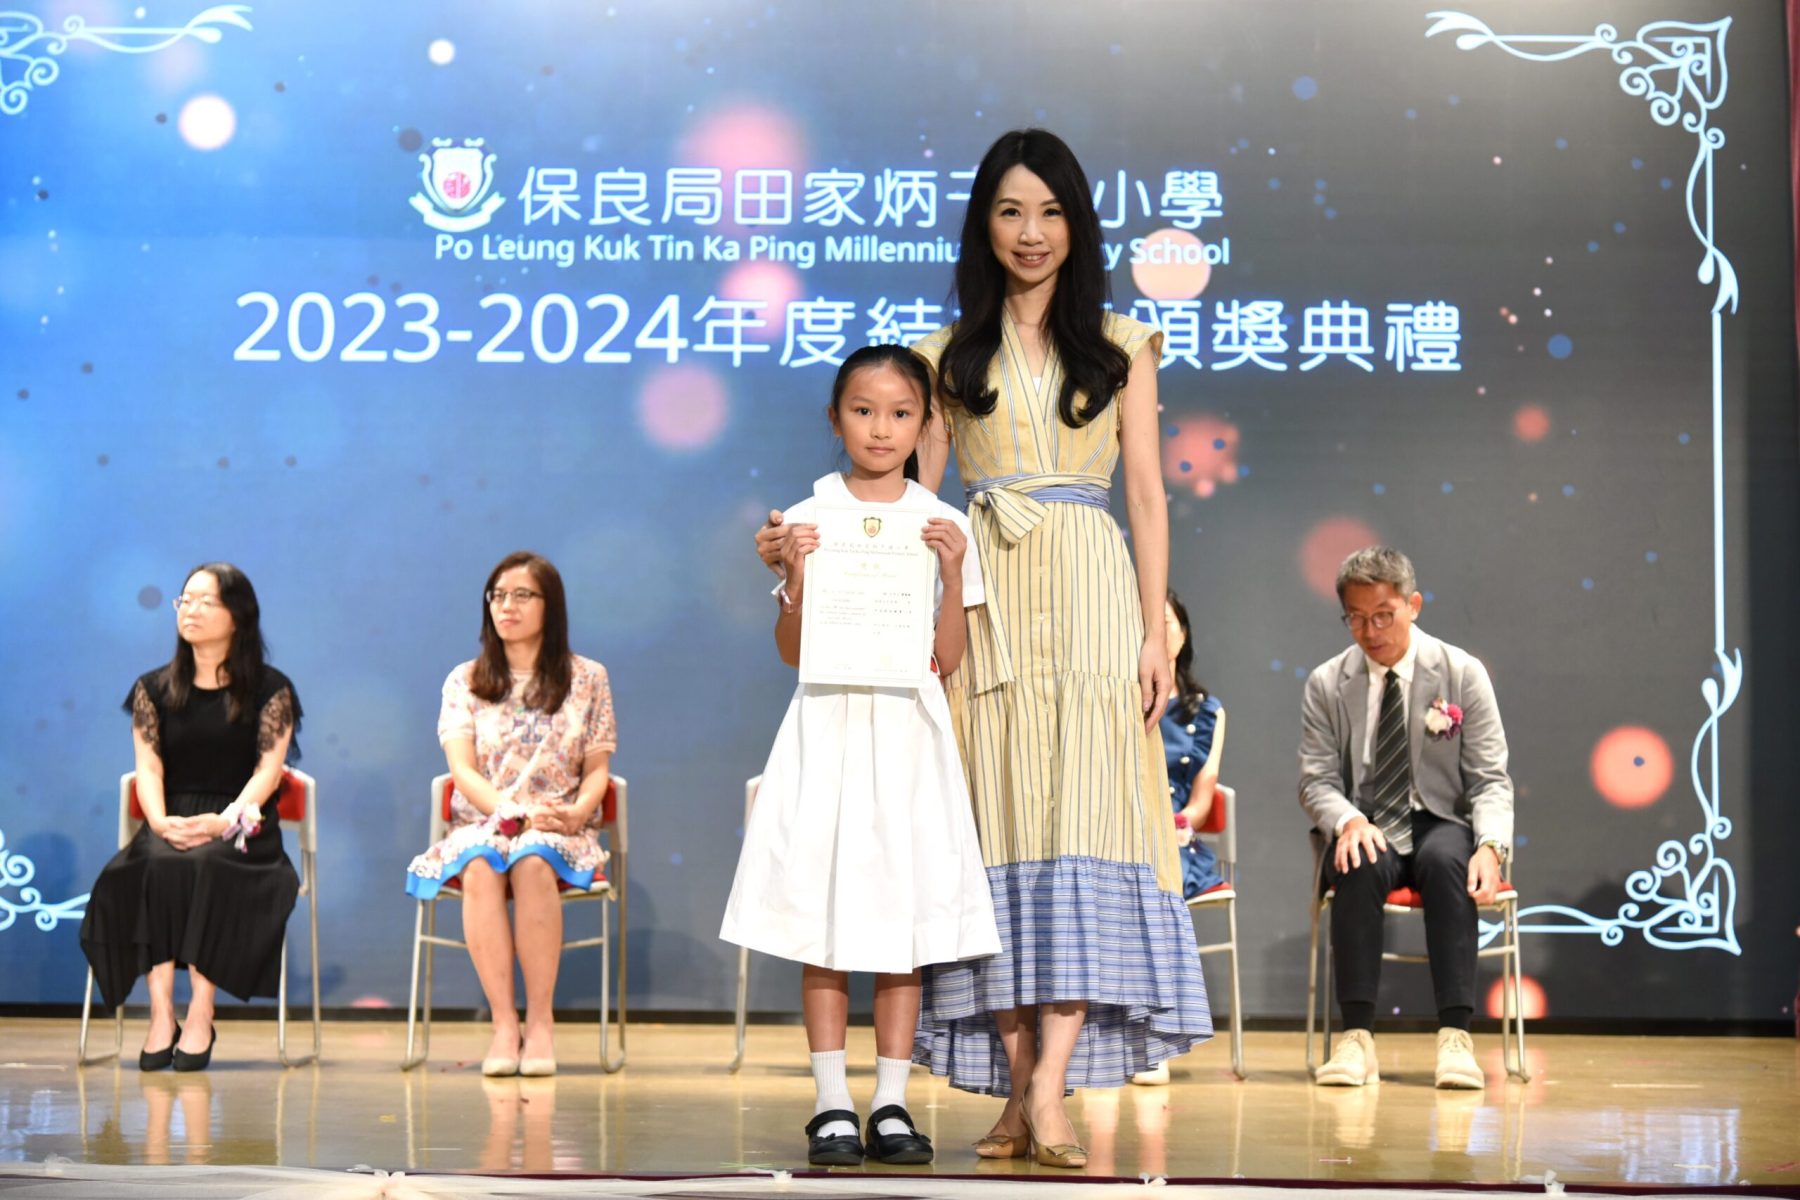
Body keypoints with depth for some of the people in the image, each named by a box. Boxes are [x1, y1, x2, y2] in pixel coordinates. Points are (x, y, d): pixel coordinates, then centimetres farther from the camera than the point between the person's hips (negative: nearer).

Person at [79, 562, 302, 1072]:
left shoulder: (270, 689, 6)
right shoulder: (154, 688, 14)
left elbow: (268, 769, -4)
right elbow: (148, 767, 4)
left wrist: (224, 821, -21)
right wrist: (161, 822, -17)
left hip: (241, 829, -2)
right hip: (171, 824, 2)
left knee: (208, 864, -35)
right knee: (157, 865, -32)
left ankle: (200, 1016, -35)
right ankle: (161, 1013, -35)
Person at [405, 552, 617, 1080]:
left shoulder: (587, 678, 10)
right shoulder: (465, 681, 11)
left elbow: (598, 769, 6)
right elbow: (463, 769, 0)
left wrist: (577, 811, -16)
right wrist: (514, 812, -18)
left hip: (560, 832, -1)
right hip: (481, 823, 1)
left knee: (532, 860, -37)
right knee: (479, 865, -36)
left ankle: (540, 1021, -31)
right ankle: (503, 1022, -35)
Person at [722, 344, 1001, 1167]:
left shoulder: (942, 526, 5)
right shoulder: (807, 521, 3)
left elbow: (948, 658, 2)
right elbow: (790, 652, 2)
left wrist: (953, 573, -10)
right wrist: (797, 575, -13)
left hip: (908, 732, 1)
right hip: (828, 728, -1)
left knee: (905, 916, 2)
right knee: (824, 919, -1)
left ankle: (891, 1103, 9)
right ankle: (831, 1105, 7)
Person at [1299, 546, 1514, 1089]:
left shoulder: (1463, 673, 0)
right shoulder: (1326, 684, 3)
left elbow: (1491, 779, -1)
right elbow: (1316, 780, 2)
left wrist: (1491, 844, -21)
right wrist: (1348, 820, -21)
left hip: (1439, 825, 0)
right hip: (1369, 831, 1)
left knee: (1447, 861, -35)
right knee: (1357, 868, -34)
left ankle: (1455, 1034, -35)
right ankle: (1357, 1035, -31)